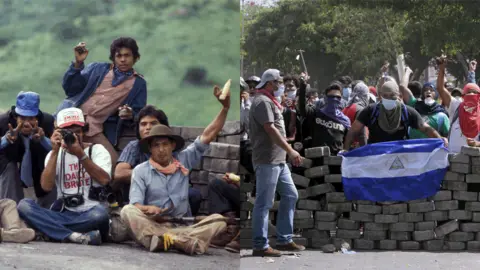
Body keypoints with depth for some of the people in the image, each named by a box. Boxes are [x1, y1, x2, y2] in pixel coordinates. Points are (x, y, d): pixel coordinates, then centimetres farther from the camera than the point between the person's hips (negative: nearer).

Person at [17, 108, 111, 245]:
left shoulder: (97, 150, 7)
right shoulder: (54, 154, 13)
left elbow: (104, 180, -12)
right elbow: (46, 186, -4)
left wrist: (81, 155, -17)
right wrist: (55, 151, -8)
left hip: (90, 214, -3)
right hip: (64, 214, 3)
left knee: (100, 213, -39)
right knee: (24, 205, -22)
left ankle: (50, 230, -22)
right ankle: (76, 236, -34)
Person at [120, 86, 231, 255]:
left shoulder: (183, 160, 11)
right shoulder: (141, 171, 5)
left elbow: (209, 135, 6)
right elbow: (135, 205, -4)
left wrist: (225, 107, -5)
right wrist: (149, 209, -28)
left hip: (182, 225, 2)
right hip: (152, 225, -2)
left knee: (218, 220, -22)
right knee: (127, 211, -30)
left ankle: (161, 240, -45)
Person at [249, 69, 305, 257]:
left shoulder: (269, 101, 20)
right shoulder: (262, 102, -13)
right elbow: (271, 130, -21)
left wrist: (288, 153, 20)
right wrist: (290, 151, -20)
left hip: (278, 160, 11)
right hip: (267, 160, -11)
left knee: (290, 195, 13)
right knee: (264, 203, -5)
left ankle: (284, 240, 18)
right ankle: (260, 246, -1)